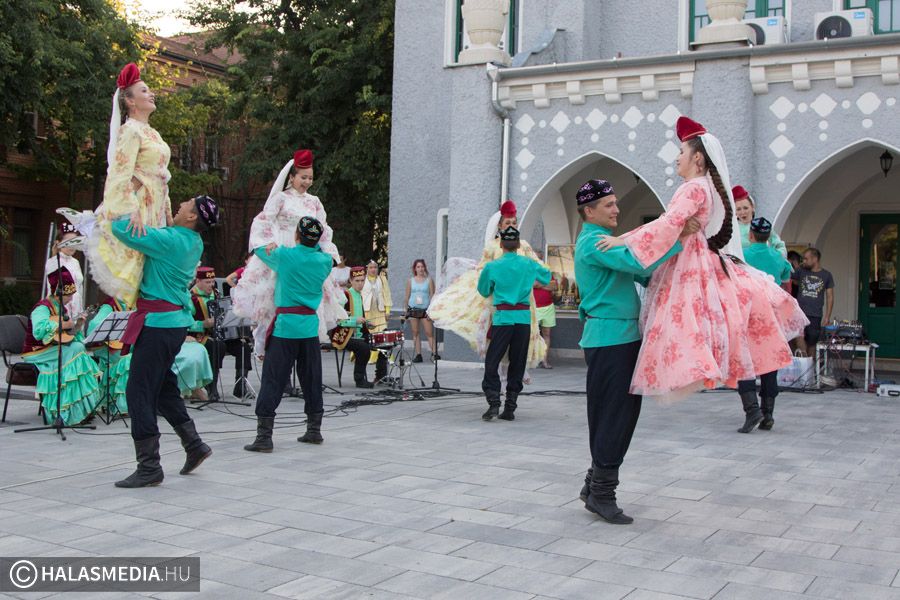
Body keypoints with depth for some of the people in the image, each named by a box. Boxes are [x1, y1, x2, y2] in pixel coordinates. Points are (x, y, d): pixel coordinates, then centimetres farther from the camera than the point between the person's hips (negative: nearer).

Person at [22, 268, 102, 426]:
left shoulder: (61, 308, 14)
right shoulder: (43, 308, -14)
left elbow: (70, 334, 19)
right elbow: (39, 330, -33)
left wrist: (77, 325, 2)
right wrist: (64, 325, -26)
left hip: (56, 350, 8)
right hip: (38, 353, -8)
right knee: (76, 350, -26)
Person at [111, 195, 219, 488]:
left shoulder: (169, 240, -17)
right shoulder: (194, 243, 9)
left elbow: (120, 228, -16)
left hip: (158, 322, -9)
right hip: (176, 320, 9)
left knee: (139, 392, -5)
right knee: (163, 386, 20)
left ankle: (149, 467, -3)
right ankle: (194, 445, 23)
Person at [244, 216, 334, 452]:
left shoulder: (284, 255, -5)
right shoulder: (325, 261, 3)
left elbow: (260, 250, 15)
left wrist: (273, 246, 32)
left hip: (285, 326, -4)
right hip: (310, 326, 4)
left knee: (273, 380, -3)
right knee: (312, 379, 13)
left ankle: (264, 437, -6)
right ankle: (314, 430, 24)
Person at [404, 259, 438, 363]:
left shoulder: (429, 280, 3)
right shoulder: (410, 281, 8)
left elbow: (432, 296, 0)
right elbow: (407, 297, 11)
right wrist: (406, 311, 9)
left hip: (425, 310, -2)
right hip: (413, 309, 2)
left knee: (429, 332, -8)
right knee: (415, 333, 4)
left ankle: (434, 353, -10)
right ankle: (418, 355, 7)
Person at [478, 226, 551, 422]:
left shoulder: (492, 267, -2)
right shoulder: (529, 265, 6)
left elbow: (483, 291, 11)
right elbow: (547, 277, 25)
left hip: (503, 317, -3)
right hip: (524, 318, 3)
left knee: (492, 361, 2)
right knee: (517, 363, 8)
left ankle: (493, 403, -12)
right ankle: (510, 408, 9)